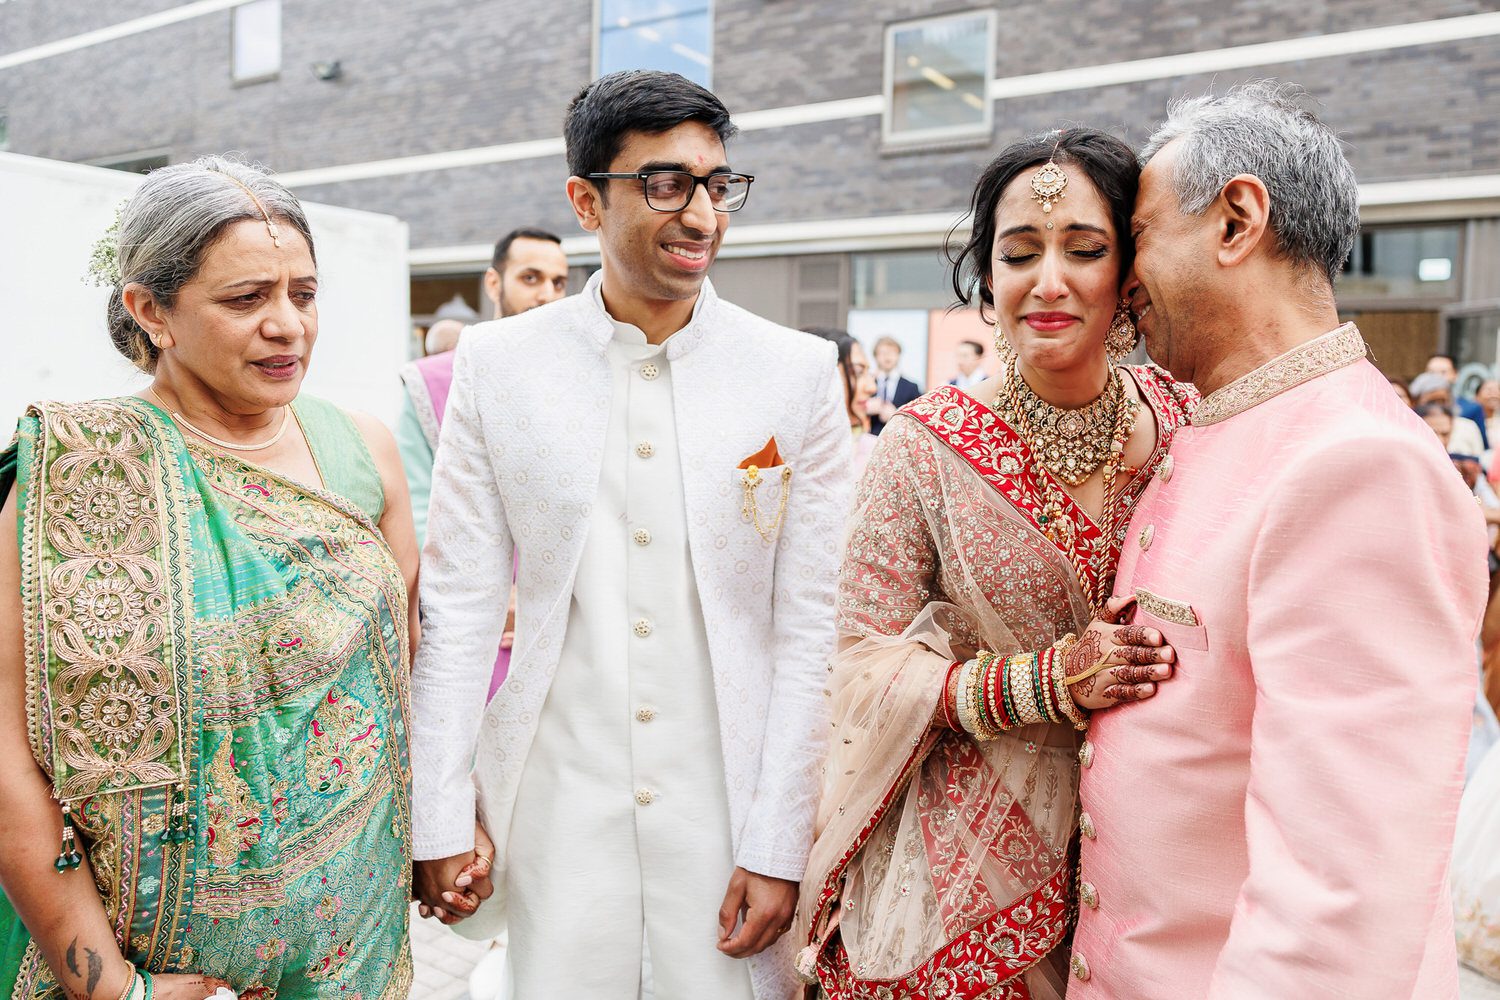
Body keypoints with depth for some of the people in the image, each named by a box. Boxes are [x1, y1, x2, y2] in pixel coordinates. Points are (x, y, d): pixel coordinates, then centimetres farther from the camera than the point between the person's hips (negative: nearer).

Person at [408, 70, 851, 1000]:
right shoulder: (497, 364, -2)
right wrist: (439, 820, -1)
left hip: (731, 815, 0)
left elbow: (810, 632, -5)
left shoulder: (801, 373, -5)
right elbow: (459, 607, 0)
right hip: (557, 811, 1)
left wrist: (777, 847, -6)